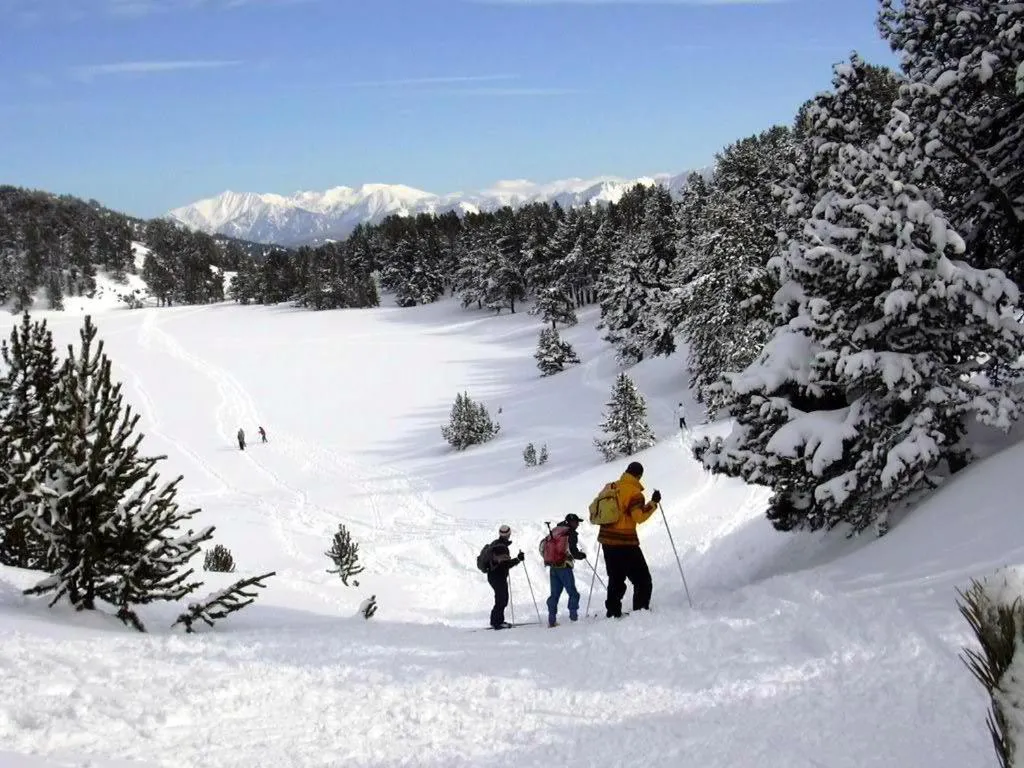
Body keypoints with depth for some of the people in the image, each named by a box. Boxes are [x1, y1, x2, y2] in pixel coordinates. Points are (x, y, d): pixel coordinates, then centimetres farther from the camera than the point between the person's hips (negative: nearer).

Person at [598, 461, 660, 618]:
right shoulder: (634, 492, -12)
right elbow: (640, 516, -21)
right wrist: (653, 503, -13)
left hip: (607, 540, 7)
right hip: (625, 542, -7)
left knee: (616, 580, 19)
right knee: (643, 581, 2)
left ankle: (612, 612, 18)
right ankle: (641, 611, -6)